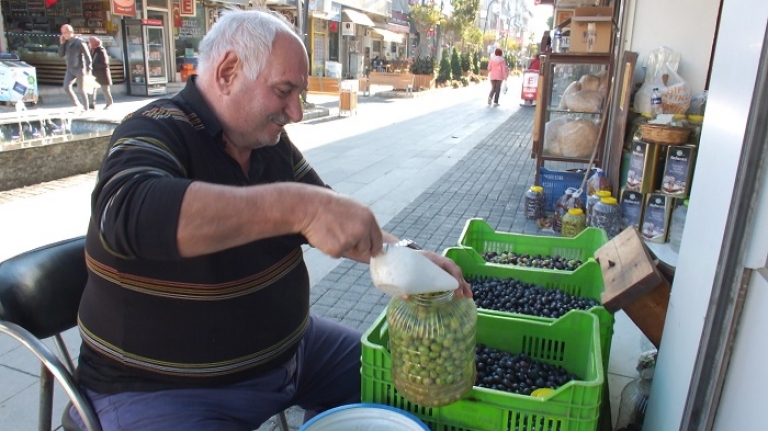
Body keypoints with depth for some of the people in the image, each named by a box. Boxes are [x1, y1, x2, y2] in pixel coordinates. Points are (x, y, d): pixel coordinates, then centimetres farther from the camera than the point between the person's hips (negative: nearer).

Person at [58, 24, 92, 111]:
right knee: (66, 87, -8)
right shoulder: (66, 43, 8)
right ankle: (78, 105, 3)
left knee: (81, 89, -2)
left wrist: (88, 69, -13)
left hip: (80, 69, -6)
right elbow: (61, 55, 6)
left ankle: (87, 108, 11)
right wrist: (61, 43, -4)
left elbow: (87, 56, -9)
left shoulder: (79, 43, -9)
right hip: (70, 69, 6)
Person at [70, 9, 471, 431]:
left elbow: (329, 214, 6)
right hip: (166, 388, -6)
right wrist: (296, 205, -46)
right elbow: (127, 212, -39)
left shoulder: (268, 140, 1)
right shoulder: (157, 132, -19)